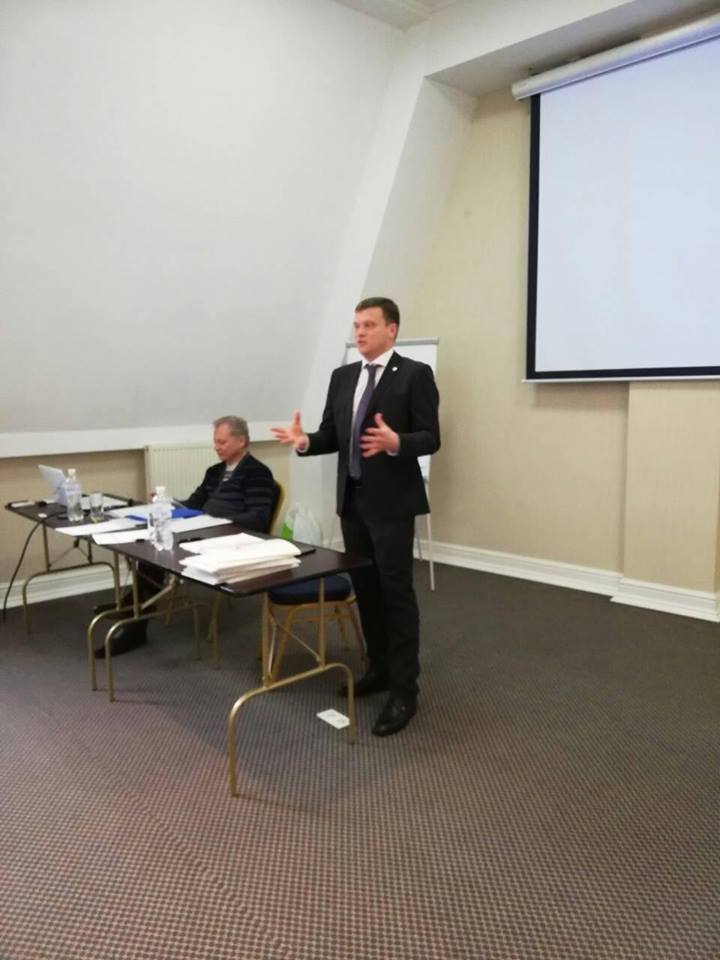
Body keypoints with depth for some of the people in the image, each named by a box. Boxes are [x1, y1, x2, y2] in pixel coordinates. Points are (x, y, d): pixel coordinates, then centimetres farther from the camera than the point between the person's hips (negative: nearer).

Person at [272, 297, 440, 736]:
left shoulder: (415, 374, -7)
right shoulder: (342, 377, 12)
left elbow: (431, 438, -12)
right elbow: (332, 436, 10)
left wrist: (395, 442, -31)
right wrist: (305, 440, -10)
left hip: (392, 501, -7)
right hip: (352, 499, 7)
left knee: (396, 592, -3)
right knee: (365, 588, 14)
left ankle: (404, 690, 6)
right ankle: (379, 668, 30)